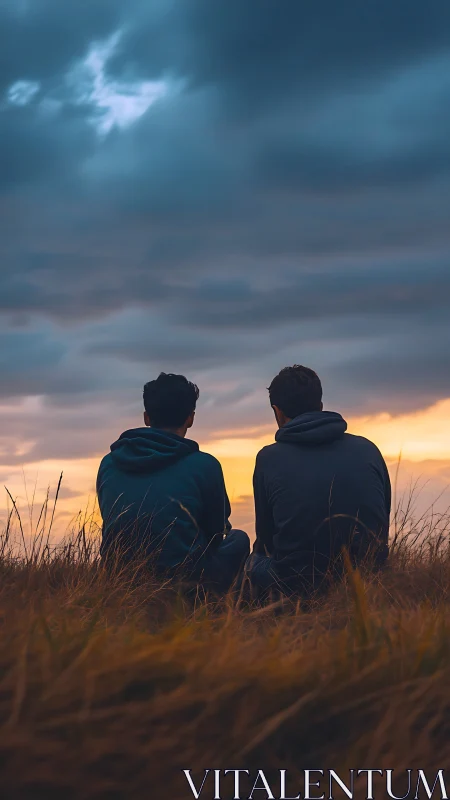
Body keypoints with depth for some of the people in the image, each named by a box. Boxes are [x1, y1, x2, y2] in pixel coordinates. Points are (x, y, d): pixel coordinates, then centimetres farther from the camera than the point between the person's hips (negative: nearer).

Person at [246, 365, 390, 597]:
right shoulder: (368, 449, 4)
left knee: (256, 560, 31)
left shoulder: (269, 458, -2)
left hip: (298, 584, -1)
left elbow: (266, 535, 7)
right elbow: (383, 526, 13)